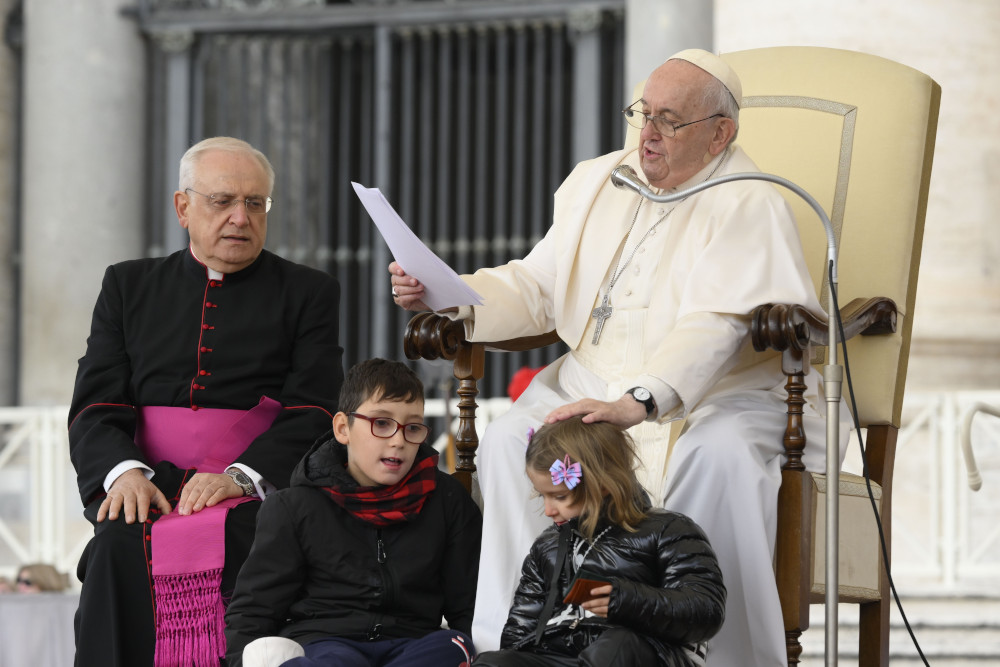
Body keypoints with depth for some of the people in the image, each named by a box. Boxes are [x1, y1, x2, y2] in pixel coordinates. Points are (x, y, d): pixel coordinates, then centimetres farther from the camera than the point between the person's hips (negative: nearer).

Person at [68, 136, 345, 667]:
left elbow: (313, 413, 0)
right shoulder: (129, 285, 18)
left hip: (256, 489, -1)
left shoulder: (307, 294, 12)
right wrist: (124, 472, -14)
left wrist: (239, 477, -18)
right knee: (121, 540, -31)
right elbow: (95, 406, 8)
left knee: (224, 543, -34)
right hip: (145, 482, 2)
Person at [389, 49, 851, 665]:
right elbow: (536, 289, 16)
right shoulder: (596, 182, 15)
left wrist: (637, 404, -40)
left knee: (719, 459, -38)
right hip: (595, 383, 5)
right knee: (509, 442, -22)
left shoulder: (749, 205, -10)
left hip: (721, 396, -5)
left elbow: (715, 326, -25)